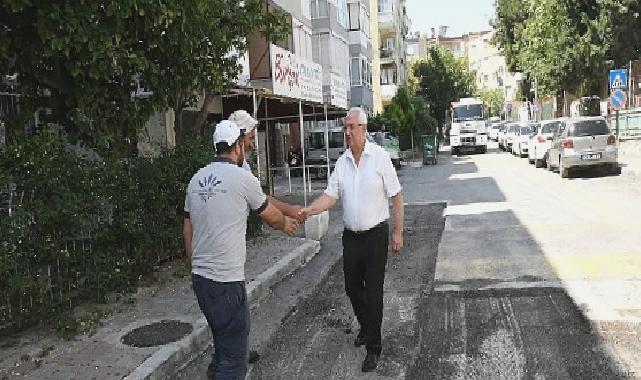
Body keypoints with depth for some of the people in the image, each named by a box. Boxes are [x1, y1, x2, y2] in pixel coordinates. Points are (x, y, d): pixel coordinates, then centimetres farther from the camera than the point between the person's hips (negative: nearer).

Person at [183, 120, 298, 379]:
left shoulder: (196, 179, 8)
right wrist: (286, 223, 26)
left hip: (199, 277, 8)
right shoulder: (242, 178, -10)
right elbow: (271, 216, 5)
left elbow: (187, 231, 14)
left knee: (224, 337, 25)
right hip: (227, 280, -7)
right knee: (233, 357, 2)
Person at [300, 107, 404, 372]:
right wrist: (308, 211, -17)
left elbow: (396, 196, -7)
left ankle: (373, 348, 15)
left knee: (373, 292, 0)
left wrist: (398, 232, -7)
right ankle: (366, 327, 42)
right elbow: (331, 196, 0)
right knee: (352, 288, 16)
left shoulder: (380, 156, -10)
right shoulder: (341, 162, 3)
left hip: (376, 234, -5)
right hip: (350, 235, 5)